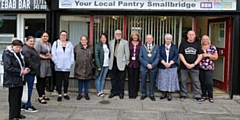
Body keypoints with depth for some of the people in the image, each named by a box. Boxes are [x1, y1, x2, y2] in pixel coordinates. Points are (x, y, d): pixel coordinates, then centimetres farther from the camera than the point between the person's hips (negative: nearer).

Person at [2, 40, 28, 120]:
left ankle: (17, 113, 25)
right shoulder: (7, 54, -12)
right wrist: (21, 72, -18)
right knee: (13, 98, -2)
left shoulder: (19, 53, 12)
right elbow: (8, 68, -20)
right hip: (12, 81, -8)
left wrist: (25, 69, 4)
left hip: (20, 80, 8)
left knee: (19, 97, 14)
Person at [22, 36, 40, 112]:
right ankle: (28, 106, 2)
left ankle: (23, 105, 24)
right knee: (29, 88, -5)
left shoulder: (32, 49, 19)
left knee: (29, 88, 15)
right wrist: (35, 68, -20)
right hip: (29, 72, -11)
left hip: (32, 72, 11)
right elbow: (28, 60, -25)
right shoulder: (26, 50, -15)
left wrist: (36, 70, 21)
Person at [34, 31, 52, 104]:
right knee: (40, 80, -3)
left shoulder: (49, 44, 18)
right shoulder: (38, 43, -7)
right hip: (40, 64, -7)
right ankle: (40, 97, 0)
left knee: (44, 80, 12)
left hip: (47, 64, 7)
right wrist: (45, 57, -14)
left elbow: (51, 53, 20)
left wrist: (50, 56, -3)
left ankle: (43, 95, 23)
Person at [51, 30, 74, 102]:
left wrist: (71, 62, -2)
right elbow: (53, 54, -1)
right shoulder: (56, 43, 4)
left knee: (66, 80, 7)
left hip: (67, 66, 2)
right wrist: (56, 62, -10)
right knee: (59, 81, 4)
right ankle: (59, 95, 14)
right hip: (58, 67, -2)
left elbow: (72, 55, 9)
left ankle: (65, 94, 22)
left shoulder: (69, 44, 11)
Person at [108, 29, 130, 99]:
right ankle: (114, 92, 24)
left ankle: (121, 93, 17)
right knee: (113, 78, 11)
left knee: (121, 79, 5)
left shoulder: (125, 42, -1)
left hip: (121, 63, -4)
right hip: (113, 63, 4)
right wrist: (110, 61, 5)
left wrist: (127, 62, -4)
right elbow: (110, 52, 11)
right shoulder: (111, 42, 11)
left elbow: (127, 53, -2)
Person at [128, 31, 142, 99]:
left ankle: (135, 94, 13)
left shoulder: (140, 44, 3)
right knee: (130, 78, 3)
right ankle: (130, 94, 11)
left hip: (137, 63, 0)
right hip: (130, 63, 1)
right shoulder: (129, 43, 5)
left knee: (136, 79, 4)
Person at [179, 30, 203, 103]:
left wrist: (194, 64, -9)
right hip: (184, 66, 0)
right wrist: (186, 64, -10)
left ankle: (197, 97, 9)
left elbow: (200, 56, 3)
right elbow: (180, 54, 0)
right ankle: (183, 95, 18)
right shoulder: (183, 43, 4)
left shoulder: (197, 44, 6)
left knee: (196, 82, 2)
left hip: (194, 67, 0)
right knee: (183, 81, 5)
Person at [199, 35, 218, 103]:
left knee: (209, 83, -8)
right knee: (202, 82, 5)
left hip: (209, 68, -2)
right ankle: (204, 95, 18)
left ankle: (210, 97, 5)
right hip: (200, 68, 3)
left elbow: (216, 57, 1)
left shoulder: (212, 48, 3)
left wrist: (208, 55, -11)